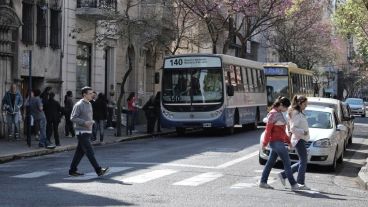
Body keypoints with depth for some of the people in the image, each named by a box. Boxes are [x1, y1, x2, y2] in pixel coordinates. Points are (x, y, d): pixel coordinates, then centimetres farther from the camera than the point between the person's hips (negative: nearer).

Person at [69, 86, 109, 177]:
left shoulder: (89, 104, 15)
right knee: (90, 152, -10)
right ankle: (99, 170, -14)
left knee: (80, 152, 11)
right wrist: (84, 122, -22)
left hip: (88, 132, 9)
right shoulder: (79, 105, -11)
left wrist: (92, 122, 9)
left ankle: (72, 170, 17)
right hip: (82, 132, -9)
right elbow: (73, 118, -14)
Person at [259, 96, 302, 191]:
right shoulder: (273, 114, -13)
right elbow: (268, 129, -14)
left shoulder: (279, 114, 15)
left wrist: (288, 141, 21)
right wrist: (265, 143, -14)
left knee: (270, 162, 11)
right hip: (276, 141, -9)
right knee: (287, 162, -8)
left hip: (279, 142, 9)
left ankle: (263, 182, 15)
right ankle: (293, 184, -6)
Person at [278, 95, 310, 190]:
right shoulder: (296, 113, -13)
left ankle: (283, 174, 14)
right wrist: (303, 132, -21)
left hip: (301, 139, 10)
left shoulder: (300, 113, 18)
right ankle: (300, 183, -5)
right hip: (299, 139, -10)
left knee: (302, 162, 12)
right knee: (303, 161, -8)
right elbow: (293, 128, -19)